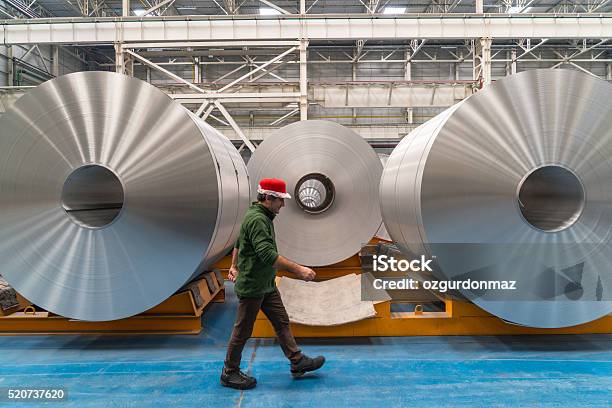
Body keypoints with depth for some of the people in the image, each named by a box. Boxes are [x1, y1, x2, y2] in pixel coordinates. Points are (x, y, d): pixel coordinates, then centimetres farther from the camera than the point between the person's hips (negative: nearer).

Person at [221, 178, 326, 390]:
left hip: (267, 285, 10)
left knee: (282, 321, 14)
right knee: (242, 331, 5)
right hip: (252, 286, -10)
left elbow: (238, 243, 21)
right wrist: (299, 269, -33)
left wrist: (234, 266, 28)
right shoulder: (256, 220, -23)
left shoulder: (263, 216, 10)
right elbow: (268, 255, -33)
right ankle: (230, 373, 22)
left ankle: (298, 362, 24)